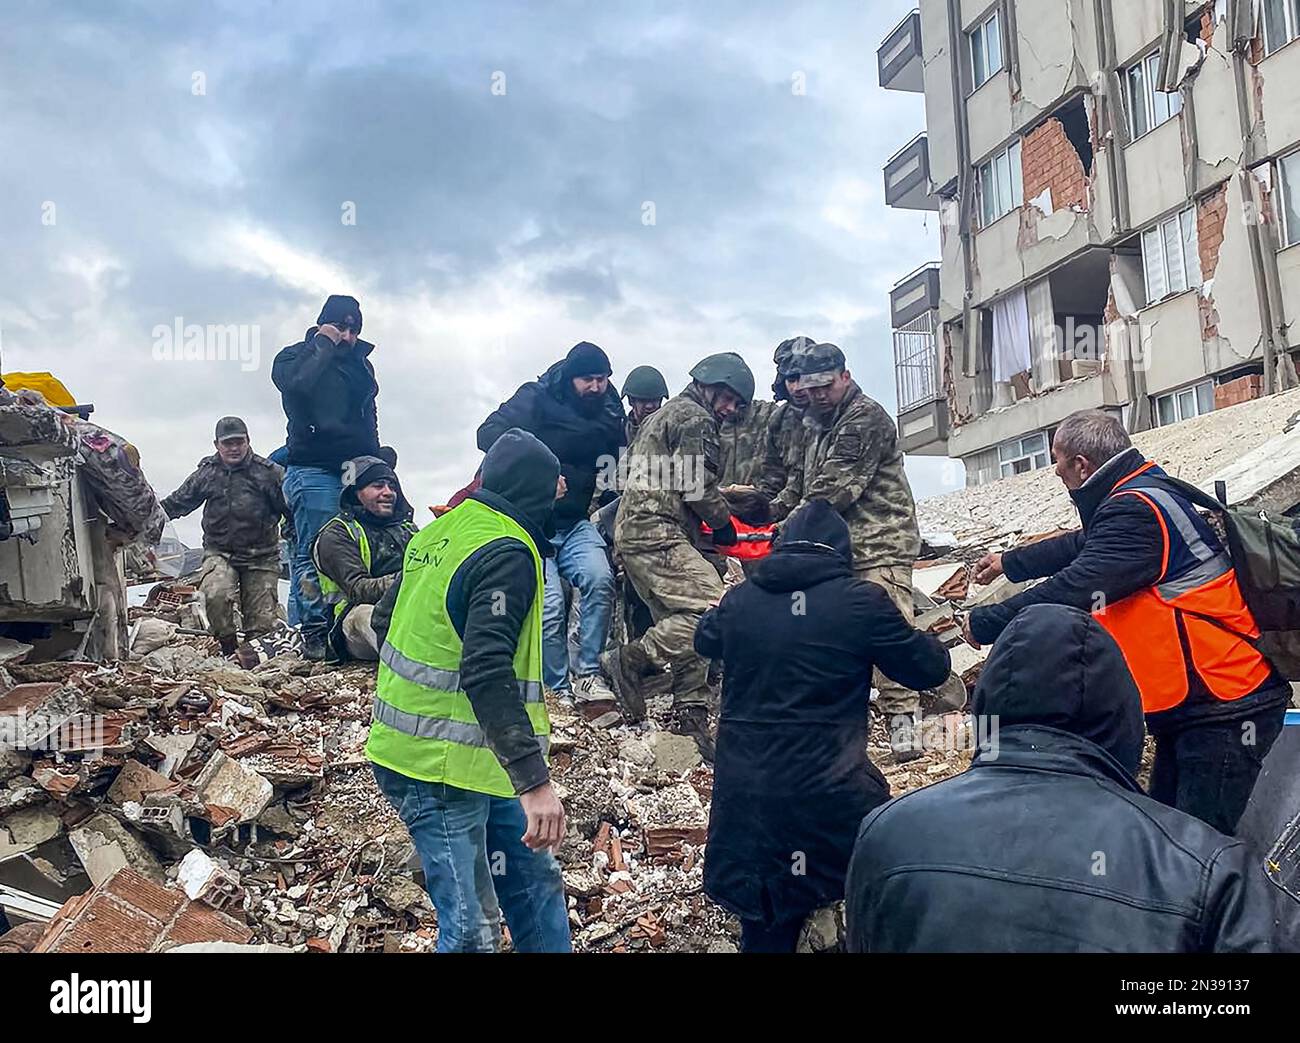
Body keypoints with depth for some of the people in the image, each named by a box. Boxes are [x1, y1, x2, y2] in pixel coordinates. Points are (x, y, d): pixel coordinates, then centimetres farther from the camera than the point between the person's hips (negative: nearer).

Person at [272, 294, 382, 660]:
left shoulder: (360, 362, 23)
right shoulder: (297, 356, 6)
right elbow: (297, 385, -19)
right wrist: (324, 345, -6)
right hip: (314, 469, -5)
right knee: (314, 552, -8)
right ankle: (313, 631, -8)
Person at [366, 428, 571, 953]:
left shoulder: (442, 529, 9)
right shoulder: (507, 553, -19)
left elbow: (390, 619, 19)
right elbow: (487, 674, -30)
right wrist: (534, 780, -33)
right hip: (440, 770, -10)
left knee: (534, 880, 16)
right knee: (473, 930, -3)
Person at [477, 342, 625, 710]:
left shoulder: (610, 415, 11)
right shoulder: (536, 399, -5)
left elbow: (615, 466, 24)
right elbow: (489, 434, -16)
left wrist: (618, 486, 1)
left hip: (575, 522, 4)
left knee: (599, 579, -25)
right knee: (550, 604, -19)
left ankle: (588, 675, -16)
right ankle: (559, 690, -4)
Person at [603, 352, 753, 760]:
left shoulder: (668, 413, 29)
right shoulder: (694, 417, -3)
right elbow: (698, 486, -9)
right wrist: (724, 523, 6)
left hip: (635, 529, 11)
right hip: (657, 533, -11)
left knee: (683, 622, 8)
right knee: (712, 609, -19)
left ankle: (690, 715, 7)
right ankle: (629, 660, -15)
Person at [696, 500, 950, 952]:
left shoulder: (738, 599, 5)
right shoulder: (861, 600, -7)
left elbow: (704, 639, 29)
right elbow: (928, 669, 4)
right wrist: (927, 639, 27)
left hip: (743, 794, 4)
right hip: (832, 796, -4)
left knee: (765, 931, 19)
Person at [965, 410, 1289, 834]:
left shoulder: (1136, 512, -20)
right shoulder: (1142, 494, 13)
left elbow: (1073, 591, -27)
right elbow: (1083, 545, 31)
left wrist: (983, 623, -14)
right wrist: (1008, 563, 43)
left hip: (1224, 708, -11)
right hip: (1193, 704, 11)